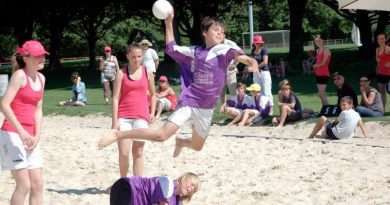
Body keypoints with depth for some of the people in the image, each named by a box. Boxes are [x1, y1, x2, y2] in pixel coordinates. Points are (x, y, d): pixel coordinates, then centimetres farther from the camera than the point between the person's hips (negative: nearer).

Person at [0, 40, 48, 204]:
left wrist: (37, 136, 2)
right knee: (24, 185, -11)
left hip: (29, 136, 8)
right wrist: (21, 131, -24)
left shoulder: (41, 78, 11)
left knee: (37, 184, 6)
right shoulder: (20, 75, -12)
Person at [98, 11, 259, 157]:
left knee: (197, 146, 18)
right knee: (161, 135, -17)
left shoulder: (222, 50, -6)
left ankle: (181, 142, 54)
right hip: (189, 103, -2)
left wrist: (251, 62, -49)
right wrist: (169, 23, 8)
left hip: (206, 109, 2)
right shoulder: (195, 52, 2)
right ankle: (118, 134, -6)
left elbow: (236, 54, -27)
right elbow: (171, 49, 13)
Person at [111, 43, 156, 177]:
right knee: (123, 153, -7)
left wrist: (152, 112, 4)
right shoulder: (121, 73, 0)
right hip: (124, 117, -1)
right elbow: (116, 97, -3)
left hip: (141, 117, 2)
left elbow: (152, 94, 18)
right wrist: (115, 121, -9)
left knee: (138, 152, 4)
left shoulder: (147, 73, 6)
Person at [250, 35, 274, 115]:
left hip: (264, 72, -6)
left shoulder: (264, 50, -7)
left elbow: (265, 62, -15)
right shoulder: (253, 51, 10)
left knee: (267, 92, -9)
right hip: (256, 73, 6)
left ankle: (271, 109, -7)